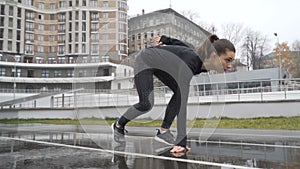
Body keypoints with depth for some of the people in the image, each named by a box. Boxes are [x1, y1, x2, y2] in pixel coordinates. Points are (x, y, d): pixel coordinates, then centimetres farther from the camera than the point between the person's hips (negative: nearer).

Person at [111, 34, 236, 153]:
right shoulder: (189, 65, -40)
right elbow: (182, 103, -44)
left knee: (179, 92, -7)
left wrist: (165, 39, 20)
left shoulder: (201, 55, -16)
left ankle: (163, 131, 3)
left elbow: (181, 43, 2)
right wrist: (182, 141, -44)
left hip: (159, 62, 8)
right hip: (144, 60, -8)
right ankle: (118, 125, 10)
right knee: (146, 104, -16)